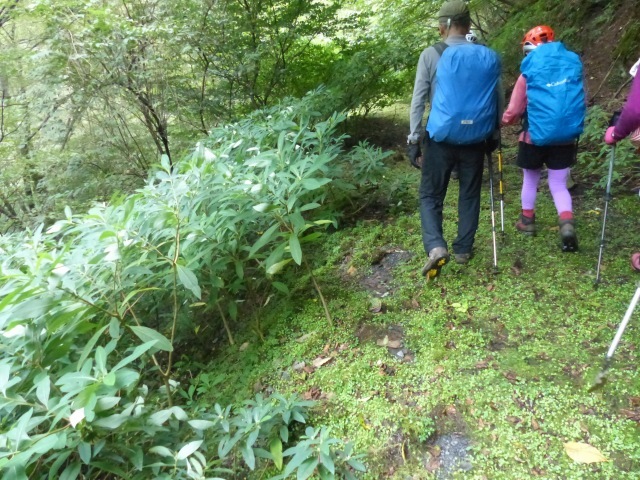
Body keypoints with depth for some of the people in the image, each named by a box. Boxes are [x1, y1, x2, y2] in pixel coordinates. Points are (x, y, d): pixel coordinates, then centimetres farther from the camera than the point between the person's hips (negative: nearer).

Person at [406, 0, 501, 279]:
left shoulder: (431, 55, -5)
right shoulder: (489, 57, 2)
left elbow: (418, 101, -7)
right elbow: (498, 101, 9)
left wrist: (413, 141, -2)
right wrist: (494, 136, 21)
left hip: (440, 139, -2)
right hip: (475, 140, 2)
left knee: (431, 196, 7)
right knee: (470, 196, 15)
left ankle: (435, 247, -12)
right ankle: (463, 249, 23)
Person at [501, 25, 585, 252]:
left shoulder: (528, 75, -10)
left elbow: (514, 111, -8)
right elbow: (582, 104, 6)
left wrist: (504, 121, 12)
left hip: (534, 137, -2)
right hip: (564, 138, 2)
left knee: (530, 179, 19)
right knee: (559, 185, 9)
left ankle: (527, 220, 31)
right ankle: (567, 223, -12)